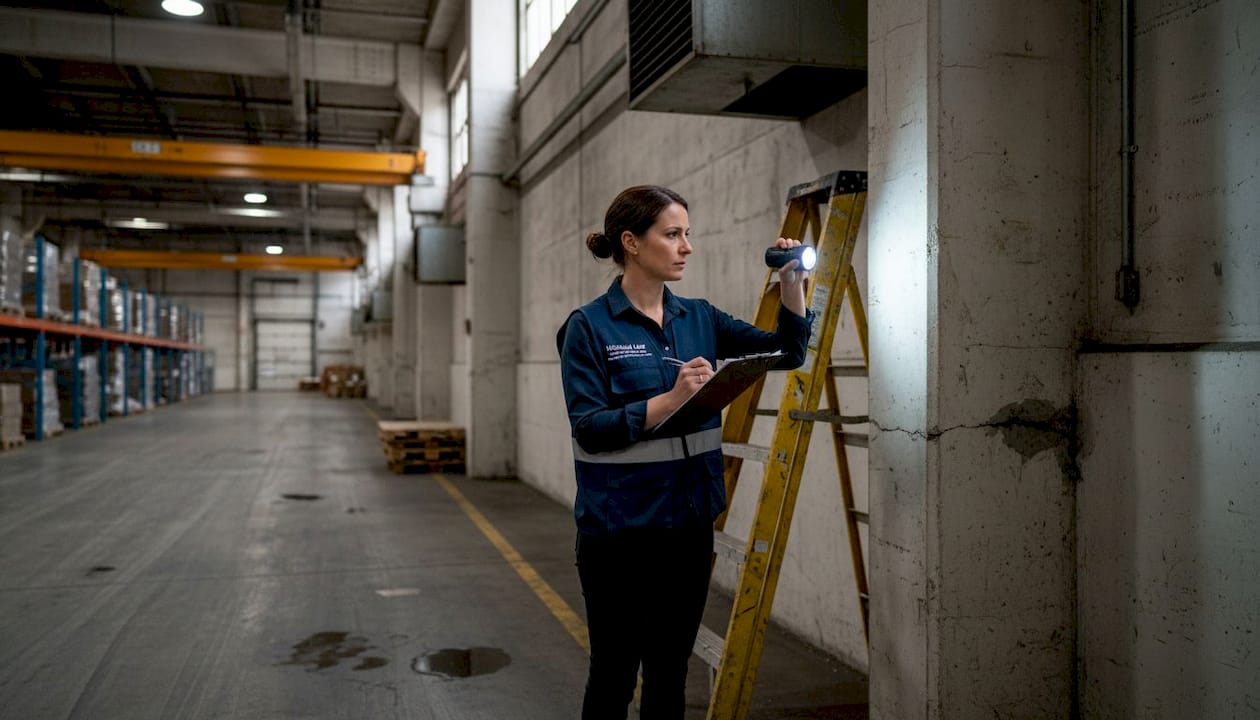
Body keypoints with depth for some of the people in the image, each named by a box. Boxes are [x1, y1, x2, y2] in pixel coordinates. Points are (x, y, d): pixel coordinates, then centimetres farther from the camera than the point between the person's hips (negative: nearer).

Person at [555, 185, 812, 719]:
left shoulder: (698, 318, 6)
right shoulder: (590, 326, -9)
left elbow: (788, 351, 8)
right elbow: (588, 428, -16)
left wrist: (791, 283, -6)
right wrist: (670, 400, -25)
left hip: (690, 522, 5)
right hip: (620, 529, -5)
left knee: (670, 670, 16)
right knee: (614, 671, 9)